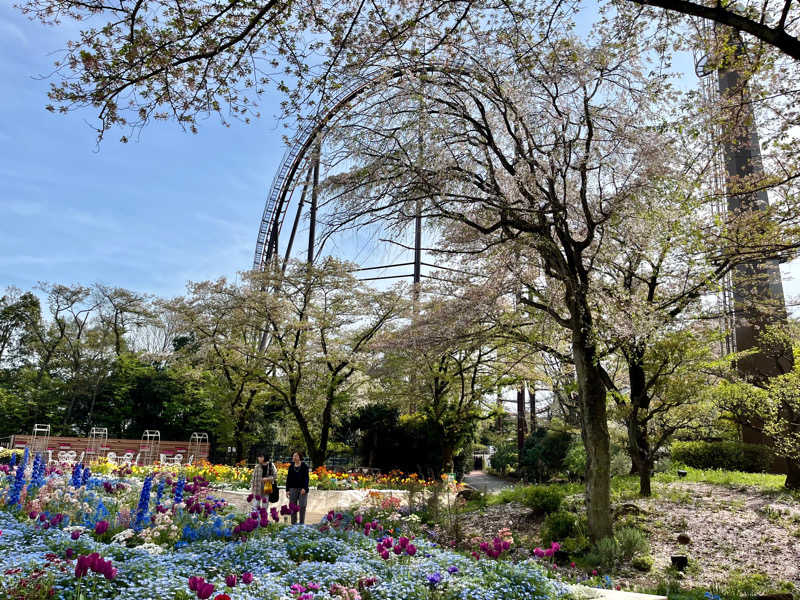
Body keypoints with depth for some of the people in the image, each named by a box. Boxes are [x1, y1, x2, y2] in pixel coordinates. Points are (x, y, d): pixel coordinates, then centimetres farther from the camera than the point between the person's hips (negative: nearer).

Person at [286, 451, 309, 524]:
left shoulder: (304, 466, 1)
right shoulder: (291, 466, 9)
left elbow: (306, 478, -4)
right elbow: (288, 478, 10)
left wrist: (304, 488, -15)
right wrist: (287, 490, 4)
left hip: (302, 489, -3)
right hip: (293, 488, 3)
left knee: (302, 506, -4)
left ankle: (301, 523, 4)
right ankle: (293, 523, 12)